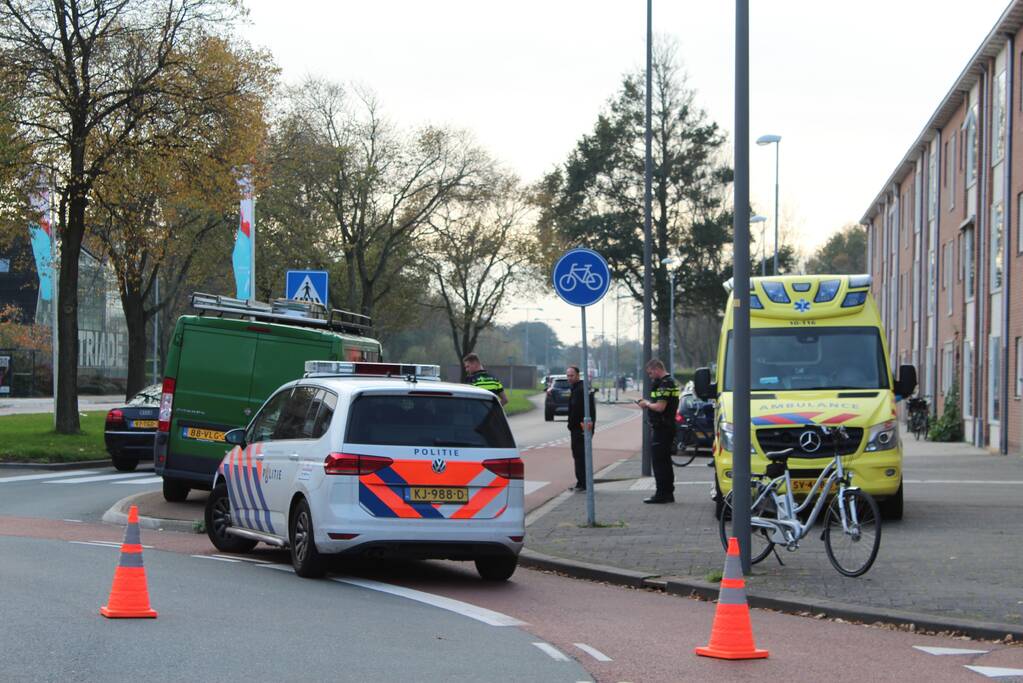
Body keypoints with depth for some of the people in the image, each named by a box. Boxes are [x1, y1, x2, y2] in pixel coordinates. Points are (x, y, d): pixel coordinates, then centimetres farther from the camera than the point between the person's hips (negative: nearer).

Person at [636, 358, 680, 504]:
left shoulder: (664, 384, -18)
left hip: (661, 429, -11)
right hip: (669, 426, 11)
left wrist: (647, 404, -7)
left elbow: (660, 407, -24)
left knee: (658, 461, -6)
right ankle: (668, 493, 21)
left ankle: (662, 493, -5)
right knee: (665, 461, 15)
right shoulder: (672, 382, 16)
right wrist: (649, 404, 13)